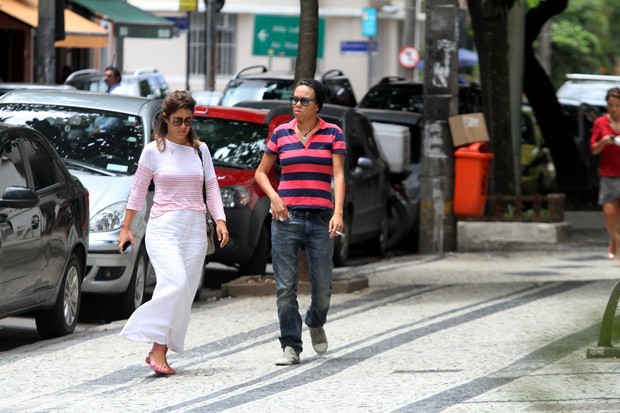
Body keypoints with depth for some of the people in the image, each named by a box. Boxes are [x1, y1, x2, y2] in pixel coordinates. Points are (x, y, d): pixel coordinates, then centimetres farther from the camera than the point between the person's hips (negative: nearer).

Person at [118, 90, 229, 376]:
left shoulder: (200, 150, 11)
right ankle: (158, 347, -20)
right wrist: (126, 227, 8)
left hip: (195, 227, 4)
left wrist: (220, 220, -2)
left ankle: (160, 352, 5)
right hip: (163, 226, -4)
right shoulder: (154, 151, 2)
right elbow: (138, 190, 7)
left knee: (185, 292, 0)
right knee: (175, 283, -23)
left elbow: (211, 188, 11)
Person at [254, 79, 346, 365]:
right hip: (286, 217, 1)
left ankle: (315, 324, 33)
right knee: (285, 287, -3)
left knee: (322, 287, 1)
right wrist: (273, 196, -4)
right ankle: (291, 347, 4)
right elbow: (261, 172, 16)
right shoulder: (281, 134, 7)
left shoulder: (332, 134, 4)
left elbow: (338, 175, -3)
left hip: (320, 219, -1)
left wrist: (338, 213, -15)